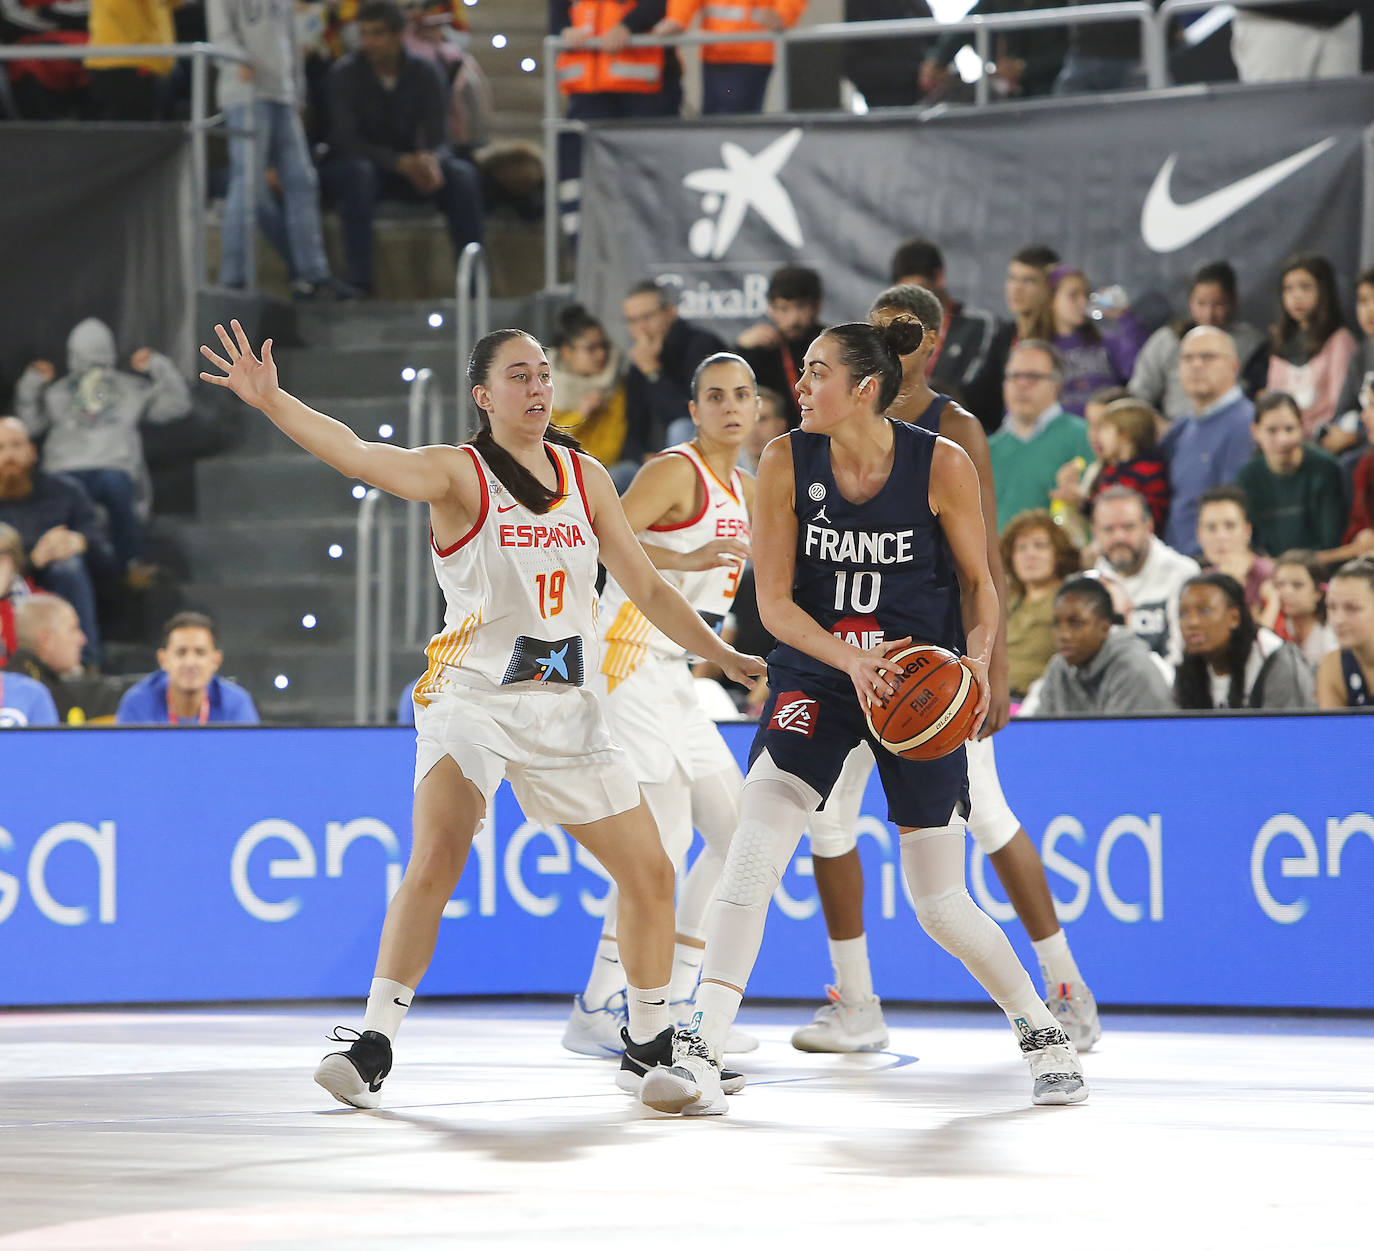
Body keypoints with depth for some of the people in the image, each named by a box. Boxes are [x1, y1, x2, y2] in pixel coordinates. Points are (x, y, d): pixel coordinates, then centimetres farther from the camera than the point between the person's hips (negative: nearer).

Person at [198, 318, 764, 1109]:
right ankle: (373, 1047, -18)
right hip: (472, 696, -5)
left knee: (650, 872, 6)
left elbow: (646, 585, 18)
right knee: (436, 863, -24)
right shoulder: (459, 474, -5)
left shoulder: (585, 476, 10)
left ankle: (650, 1045, 25)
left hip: (564, 707, 5)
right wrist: (270, 402, -37)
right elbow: (357, 454, -22)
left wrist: (723, 656, 16)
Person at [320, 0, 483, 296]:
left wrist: (428, 161, -38)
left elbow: (433, 138, -11)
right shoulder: (345, 74, -11)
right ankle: (358, 275, -38)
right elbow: (347, 141, -20)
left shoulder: (425, 74, -4)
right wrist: (401, 163, -35)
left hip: (410, 167, 3)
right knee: (359, 171, -38)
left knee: (462, 174, -24)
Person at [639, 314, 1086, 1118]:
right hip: (816, 682, 2)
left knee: (942, 907, 4)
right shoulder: (786, 464, -7)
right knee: (749, 859, -19)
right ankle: (700, 1054, -19)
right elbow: (774, 601, -7)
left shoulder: (942, 466, -11)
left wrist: (978, 658, -18)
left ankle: (1045, 1034, 27)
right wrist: (849, 659, -24)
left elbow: (978, 580, 1)